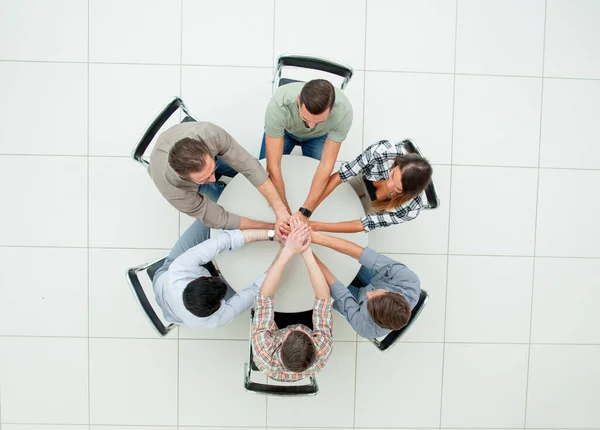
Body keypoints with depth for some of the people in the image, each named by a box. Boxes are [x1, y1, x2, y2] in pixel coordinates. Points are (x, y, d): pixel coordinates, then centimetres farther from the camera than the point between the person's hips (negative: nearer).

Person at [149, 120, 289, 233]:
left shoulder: (211, 134, -47)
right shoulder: (173, 190, -46)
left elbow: (251, 168, -41)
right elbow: (218, 219, -36)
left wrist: (281, 210, -50)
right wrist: (271, 226, -38)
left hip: (208, 150, 2)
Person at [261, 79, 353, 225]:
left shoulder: (343, 111, -40)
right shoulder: (278, 105, -44)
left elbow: (326, 164, -35)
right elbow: (273, 166, -40)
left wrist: (305, 212, -40)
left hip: (319, 136, 1)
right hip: (284, 129, 0)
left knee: (314, 178, -6)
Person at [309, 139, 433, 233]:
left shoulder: (410, 209, -42)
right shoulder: (383, 150, -43)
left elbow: (364, 224, -34)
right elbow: (339, 176, -36)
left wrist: (317, 227, -41)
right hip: (365, 179, 1)